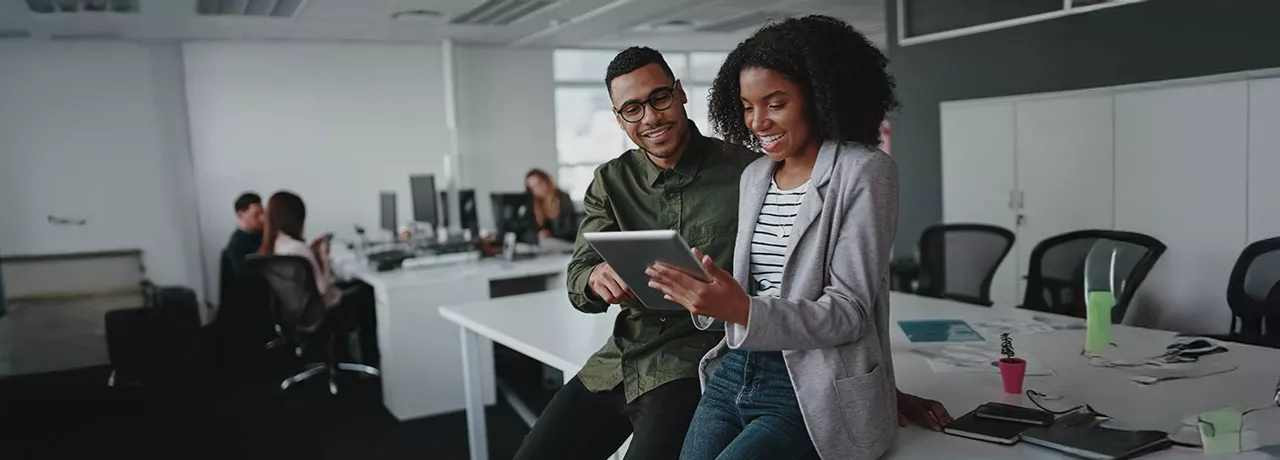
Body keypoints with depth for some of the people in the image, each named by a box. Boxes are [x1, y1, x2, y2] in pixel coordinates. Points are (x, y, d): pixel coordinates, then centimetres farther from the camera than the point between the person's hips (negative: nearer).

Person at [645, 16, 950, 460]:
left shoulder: (864, 172, -7)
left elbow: (849, 314, -13)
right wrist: (709, 299, -7)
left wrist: (744, 311, -28)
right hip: (733, 374, 6)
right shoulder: (754, 176, 12)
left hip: (812, 394, -5)